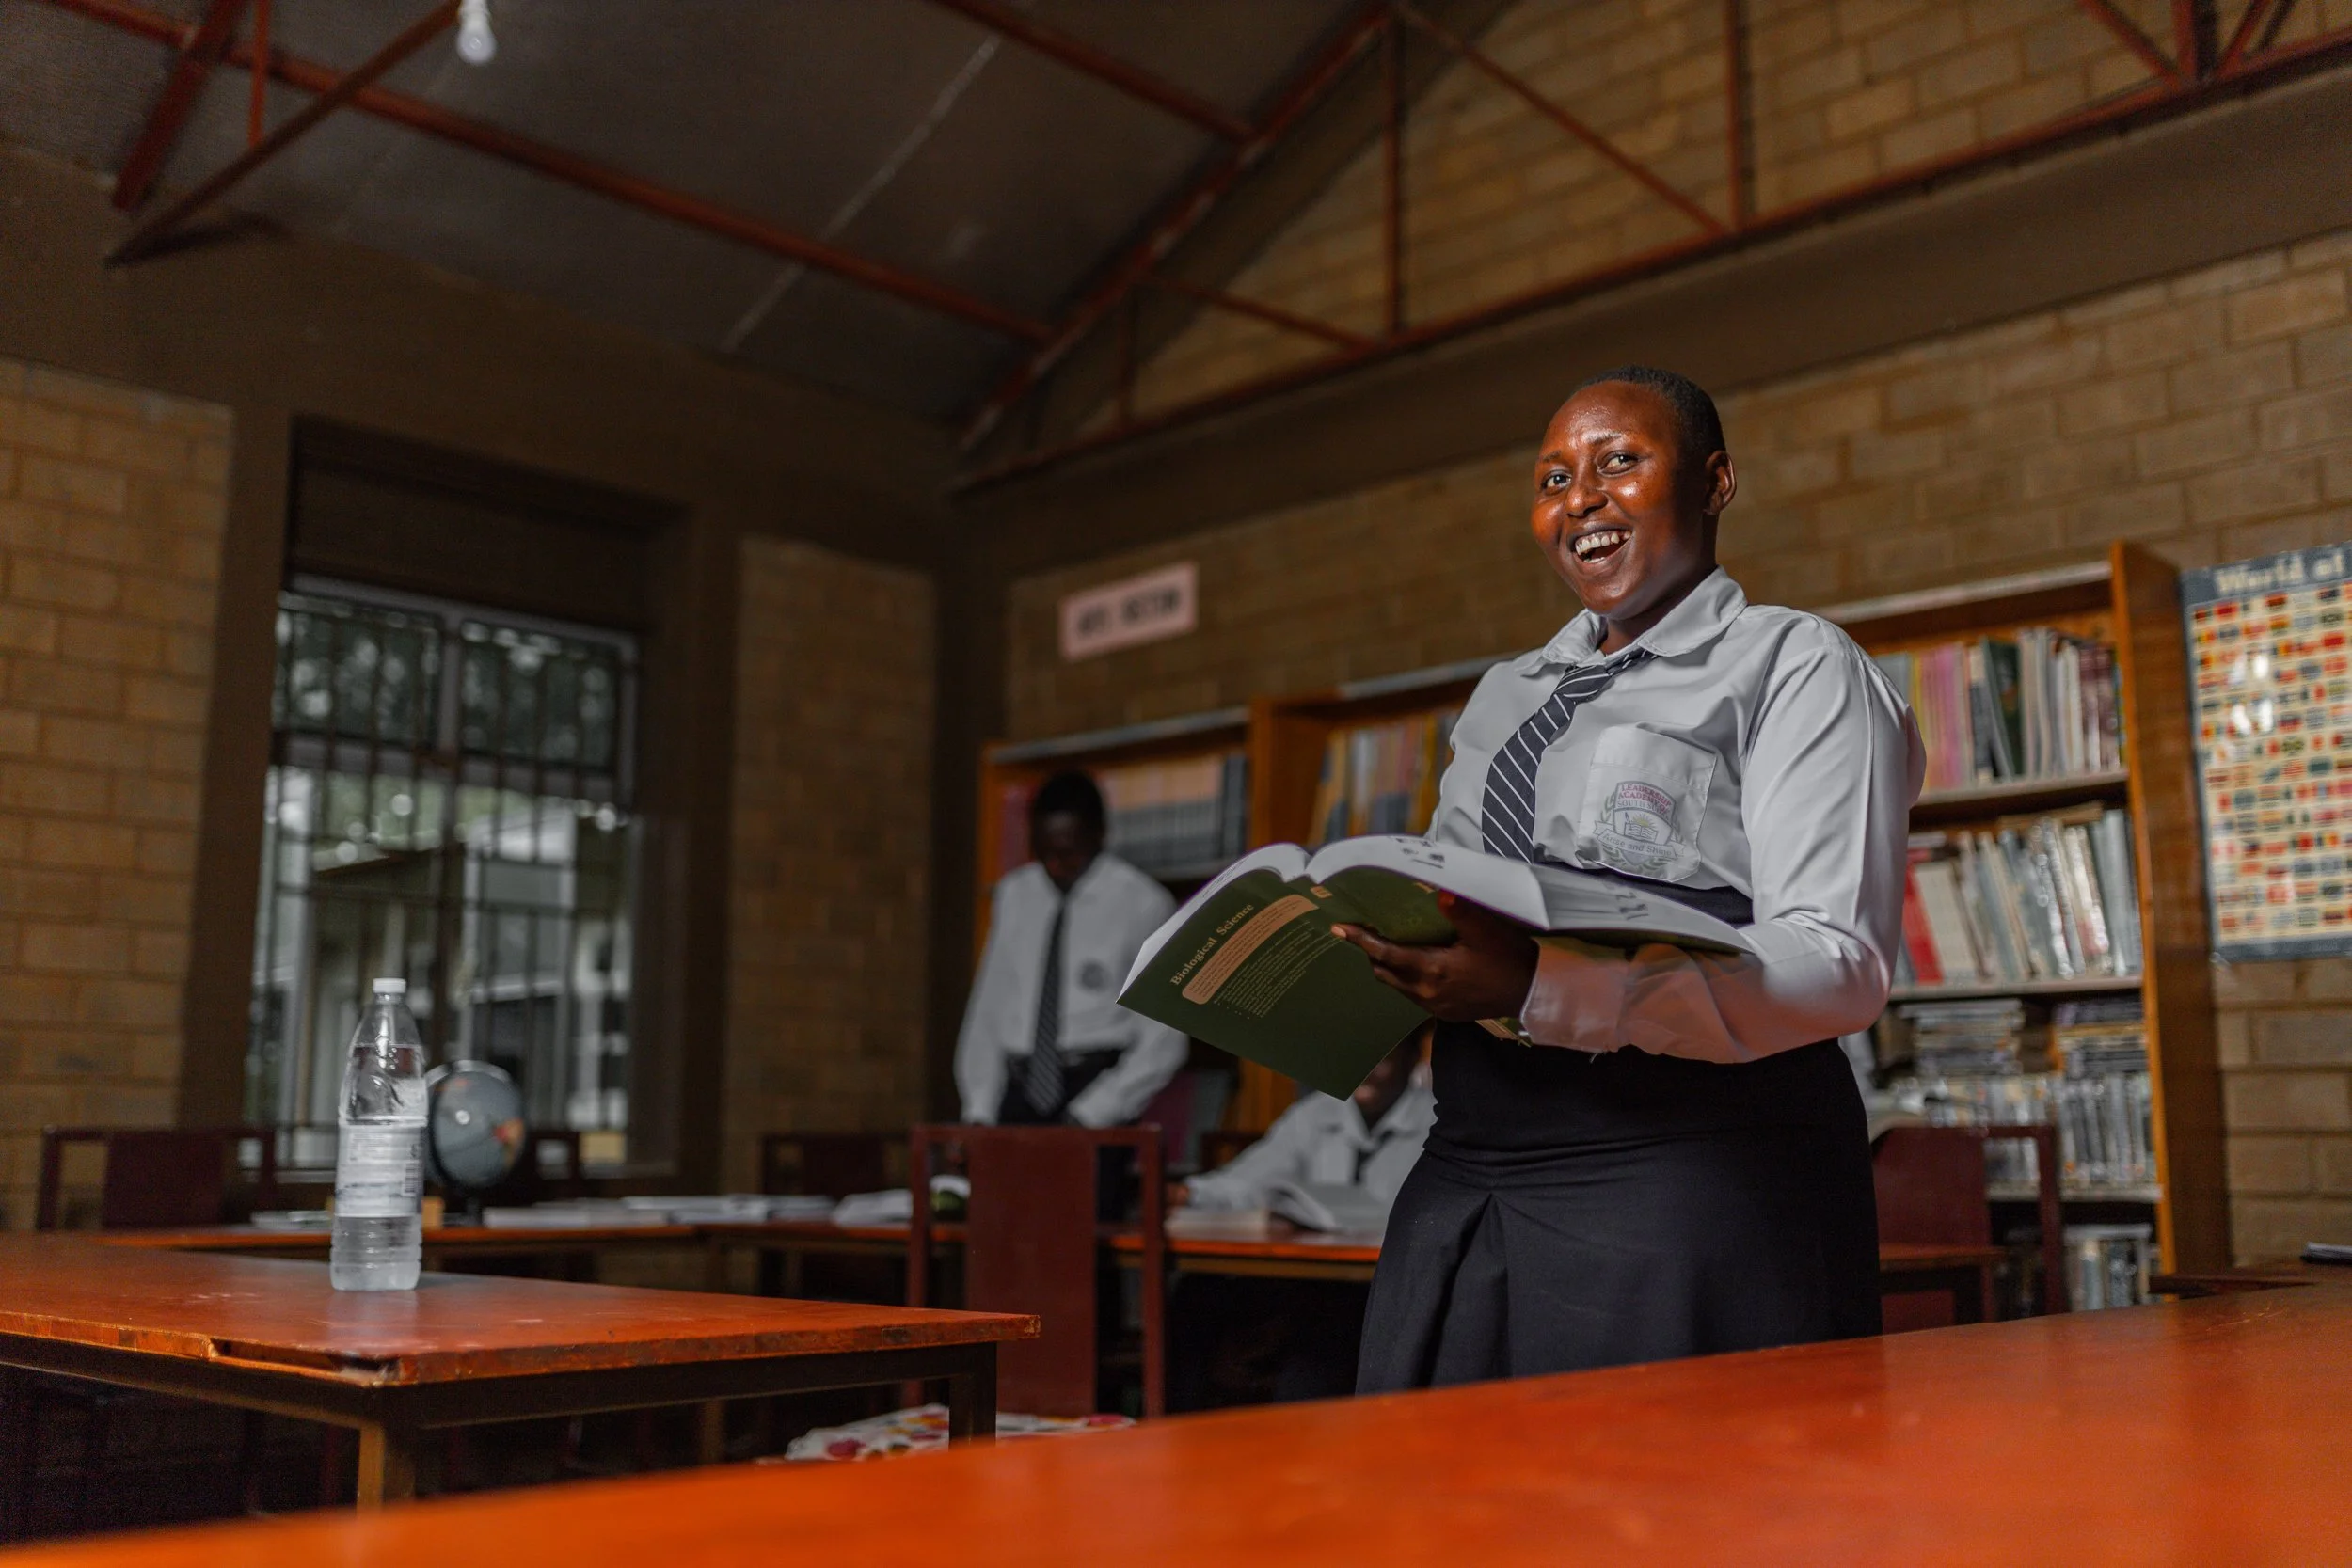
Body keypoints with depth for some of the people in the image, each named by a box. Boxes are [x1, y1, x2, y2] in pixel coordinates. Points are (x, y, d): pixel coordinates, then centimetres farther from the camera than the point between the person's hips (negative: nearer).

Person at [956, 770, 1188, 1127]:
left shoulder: (1143, 905, -4)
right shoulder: (1013, 895, 10)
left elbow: (1162, 1040, -6)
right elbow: (989, 1007, 13)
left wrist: (1088, 1115, -12)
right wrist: (979, 1110, 4)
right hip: (1020, 1089, 4)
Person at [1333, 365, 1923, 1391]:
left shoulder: (1797, 667, 1)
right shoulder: (1502, 697, 22)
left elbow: (1842, 965, -12)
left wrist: (1540, 988, -22)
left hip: (1692, 1183, -5)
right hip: (1464, 1181, 6)